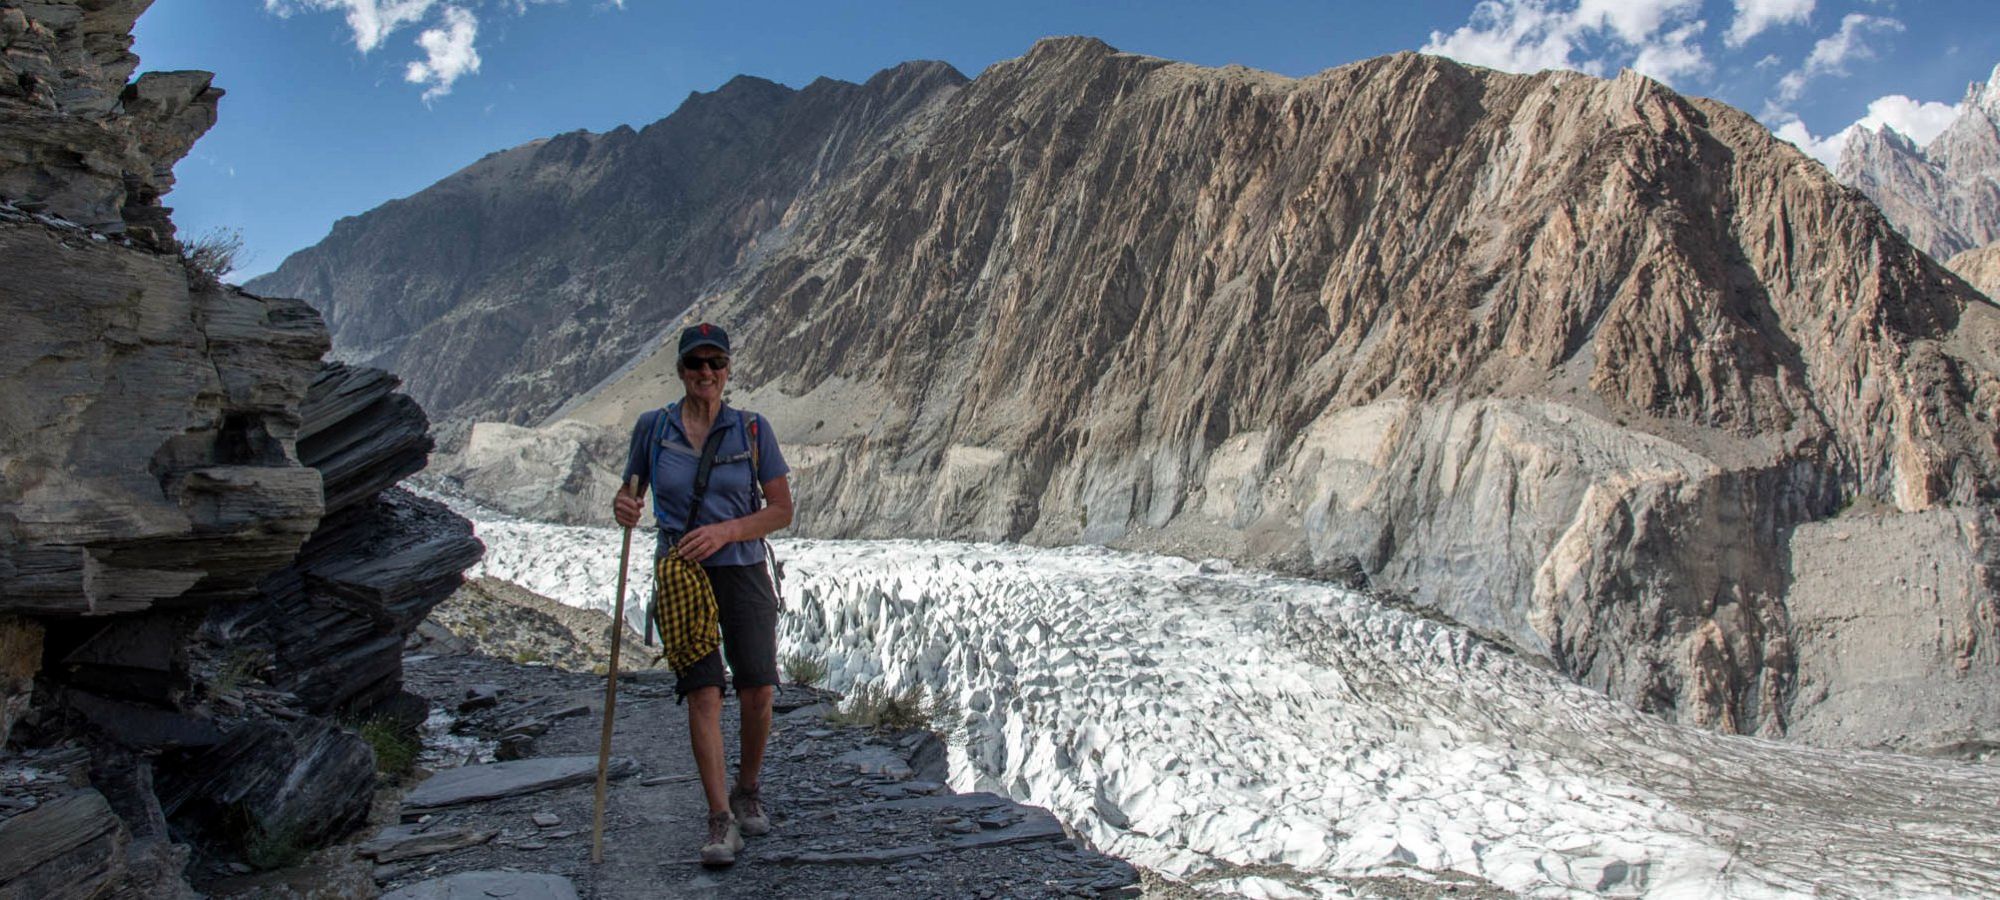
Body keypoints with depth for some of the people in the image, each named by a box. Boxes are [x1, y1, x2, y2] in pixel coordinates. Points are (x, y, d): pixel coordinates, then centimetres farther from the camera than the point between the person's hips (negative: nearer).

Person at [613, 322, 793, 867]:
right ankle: (721, 822, -1)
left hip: (742, 571, 0)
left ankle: (747, 793, 24)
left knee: (757, 694, -3)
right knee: (703, 693, -10)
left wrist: (725, 531, -16)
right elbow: (630, 488, 13)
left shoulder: (752, 429, -1)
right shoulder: (652, 427, 2)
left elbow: (782, 510, -1)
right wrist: (623, 507, -11)